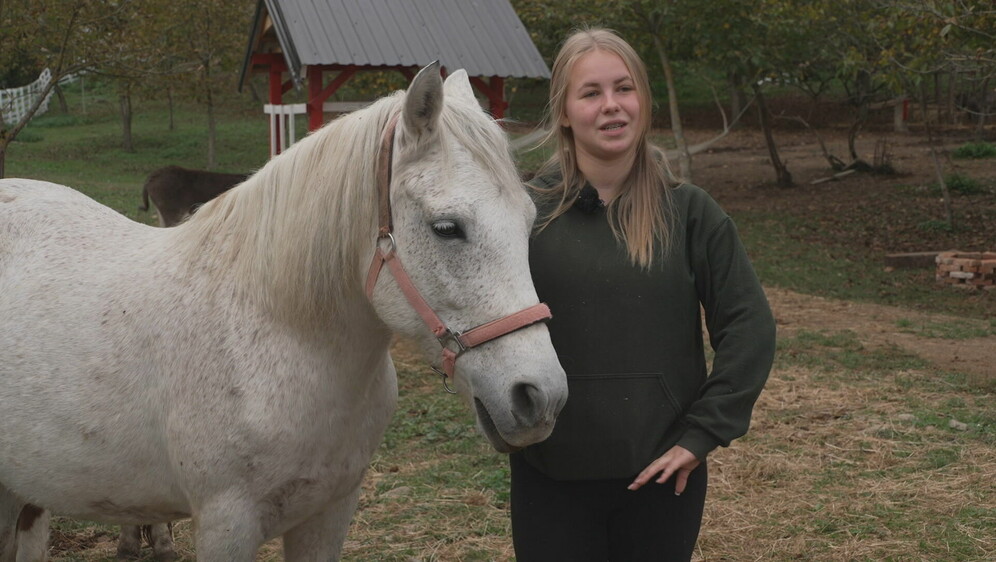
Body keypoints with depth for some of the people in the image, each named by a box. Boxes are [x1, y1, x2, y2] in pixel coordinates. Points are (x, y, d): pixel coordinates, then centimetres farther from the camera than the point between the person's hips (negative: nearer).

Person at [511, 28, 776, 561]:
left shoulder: (690, 212, 0)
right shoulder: (527, 211, -3)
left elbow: (749, 329, -2)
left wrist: (702, 434, -8)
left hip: (661, 473, 1)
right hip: (552, 477, -1)